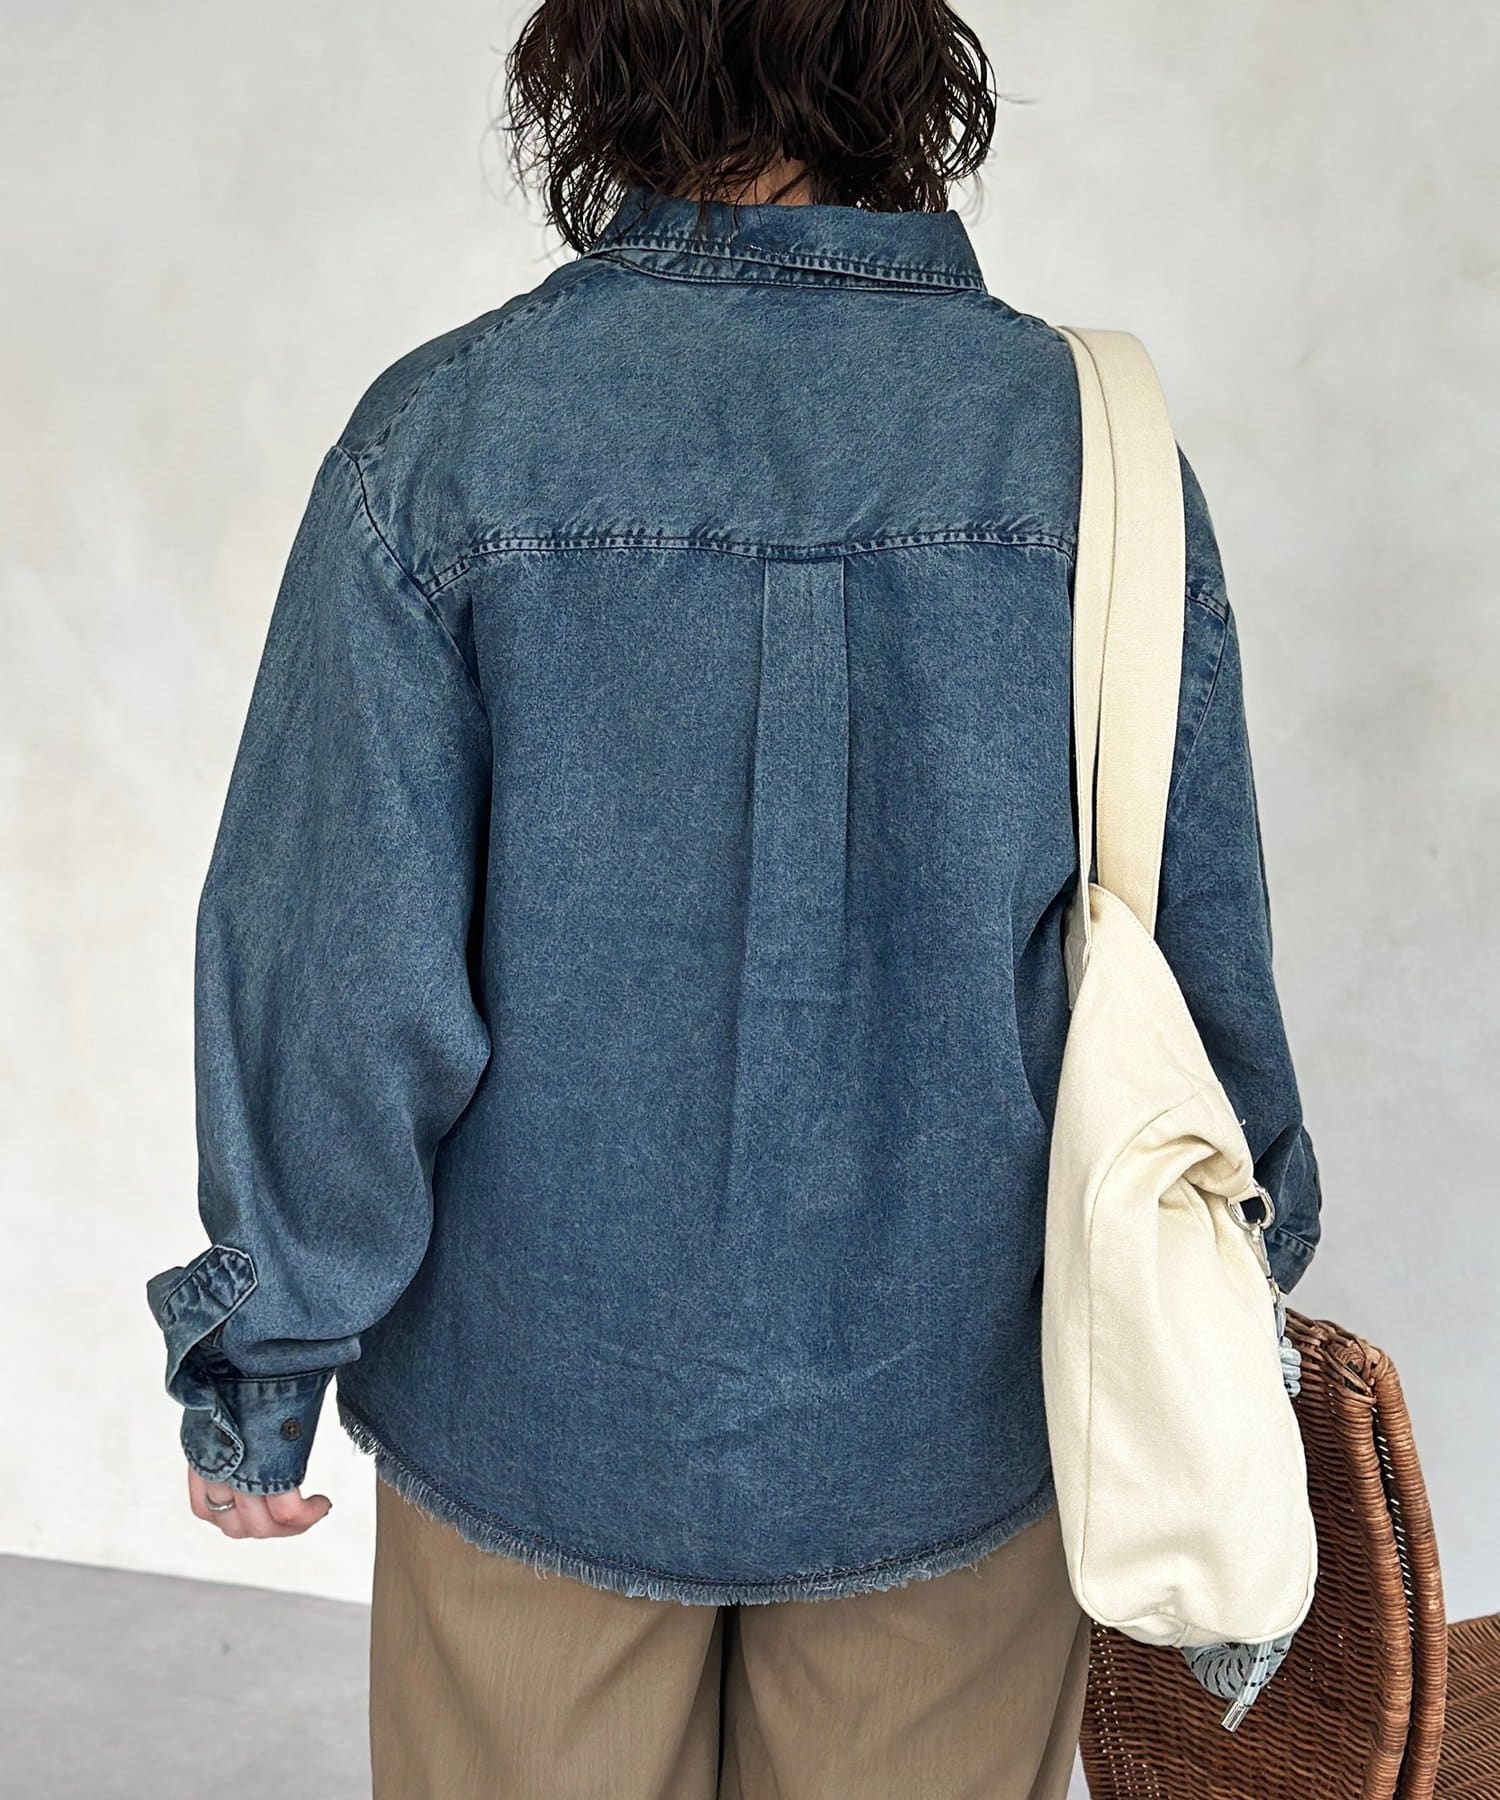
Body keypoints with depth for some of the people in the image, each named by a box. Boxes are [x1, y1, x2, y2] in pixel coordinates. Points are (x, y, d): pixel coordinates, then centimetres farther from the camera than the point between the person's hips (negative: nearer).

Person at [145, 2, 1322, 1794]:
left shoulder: (441, 437, -14)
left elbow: (339, 983, -13)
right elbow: (1195, 961, -3)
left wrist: (257, 1372, 1)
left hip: (536, 1424, 0)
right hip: (953, 1433, 1)